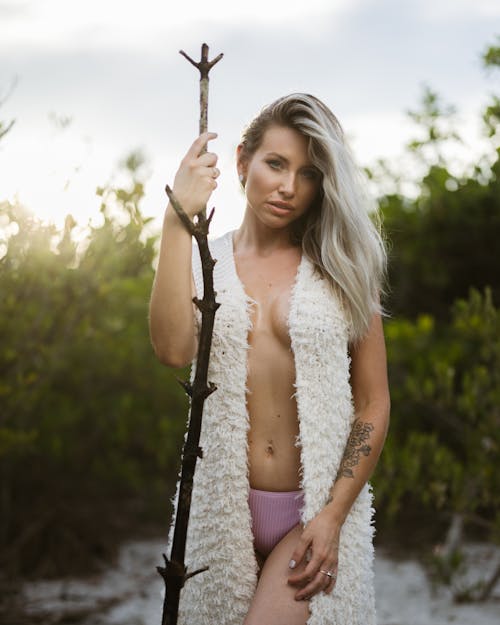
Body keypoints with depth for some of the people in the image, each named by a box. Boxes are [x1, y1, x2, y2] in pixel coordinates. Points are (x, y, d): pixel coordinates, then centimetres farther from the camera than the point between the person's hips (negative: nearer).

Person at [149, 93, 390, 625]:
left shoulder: (341, 269, 3)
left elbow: (374, 404, 1)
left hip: (318, 507, -1)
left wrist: (333, 515, -9)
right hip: (225, 509, 2)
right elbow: (174, 350, -17)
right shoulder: (204, 261, 4)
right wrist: (178, 221, -17)